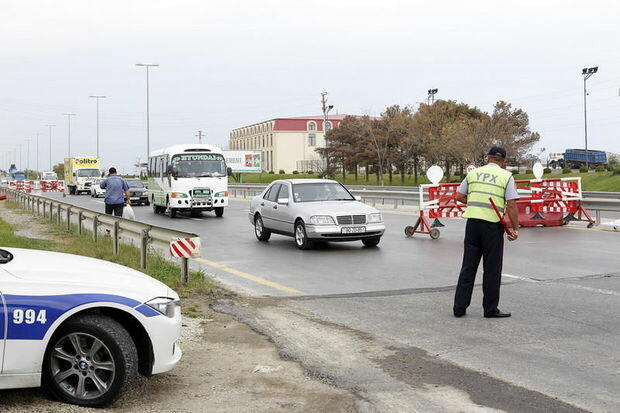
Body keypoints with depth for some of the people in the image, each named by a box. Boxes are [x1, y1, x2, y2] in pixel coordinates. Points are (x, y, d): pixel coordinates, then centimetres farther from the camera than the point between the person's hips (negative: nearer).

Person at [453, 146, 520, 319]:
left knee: (468, 266, 8)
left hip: (473, 221, 3)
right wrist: (515, 229, -2)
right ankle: (490, 309, 11)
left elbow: (459, 196, 12)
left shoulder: (474, 173, 10)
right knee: (492, 269, 5)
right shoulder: (506, 176, -1)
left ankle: (459, 307, 9)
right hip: (493, 224, -3)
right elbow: (511, 205, -8)